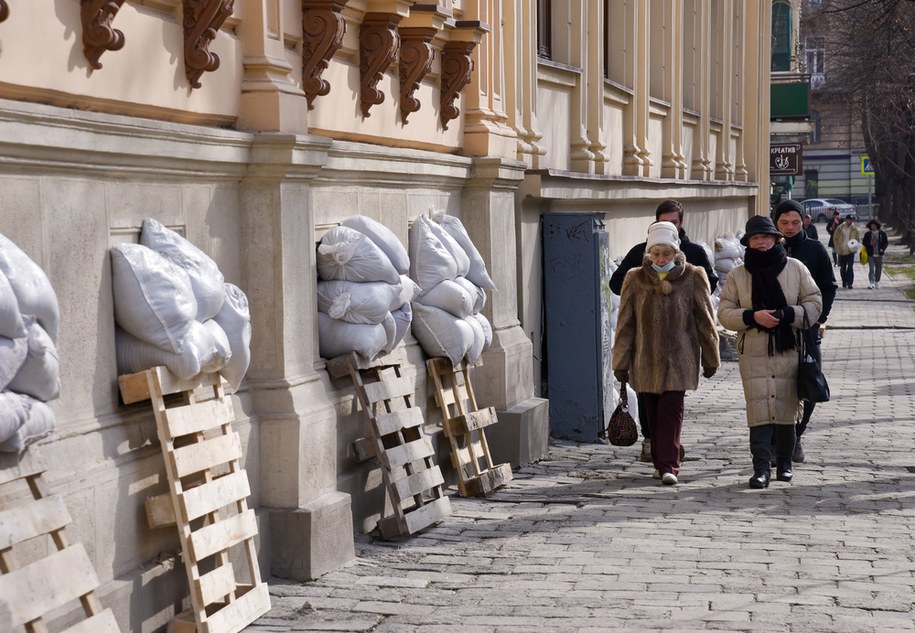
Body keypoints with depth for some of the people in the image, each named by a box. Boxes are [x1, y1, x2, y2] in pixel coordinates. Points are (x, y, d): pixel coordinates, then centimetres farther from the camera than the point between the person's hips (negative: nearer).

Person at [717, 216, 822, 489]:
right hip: (753, 353, 0)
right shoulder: (737, 275, 5)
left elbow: (814, 304, 4)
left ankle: (784, 464, 22)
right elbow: (725, 313, 4)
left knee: (786, 410, 7)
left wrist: (786, 315, -14)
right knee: (758, 411, -9)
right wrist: (753, 316, -15)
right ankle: (761, 468, -9)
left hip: (788, 351, 1)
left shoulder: (796, 268, 4)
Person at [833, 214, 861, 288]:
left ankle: (850, 283, -10)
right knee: (842, 268, 10)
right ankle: (844, 282, 24)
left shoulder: (854, 229, 1)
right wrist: (837, 247, 1)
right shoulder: (840, 228, 1)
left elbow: (858, 239, 8)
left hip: (851, 251, -2)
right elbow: (835, 238, 8)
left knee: (850, 267, -10)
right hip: (842, 251, 2)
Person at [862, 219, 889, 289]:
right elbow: (864, 242, 6)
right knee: (871, 269, -11)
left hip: (879, 255, 1)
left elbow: (886, 242, 7)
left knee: (879, 269, 9)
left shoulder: (882, 234, 4)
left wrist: (883, 249, -9)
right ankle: (872, 283, -16)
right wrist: (870, 244, -13)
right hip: (871, 255, -1)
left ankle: (877, 281, 27)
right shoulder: (867, 234, 4)